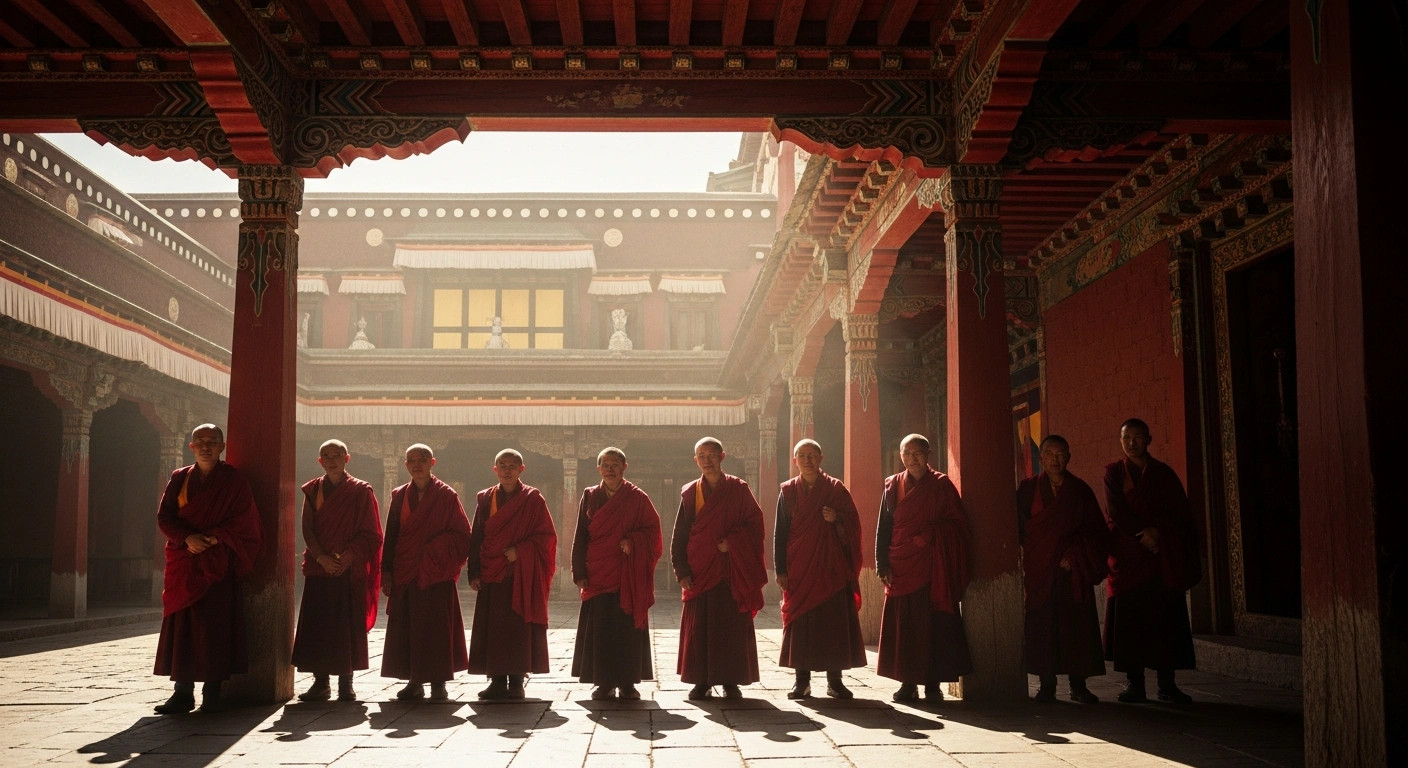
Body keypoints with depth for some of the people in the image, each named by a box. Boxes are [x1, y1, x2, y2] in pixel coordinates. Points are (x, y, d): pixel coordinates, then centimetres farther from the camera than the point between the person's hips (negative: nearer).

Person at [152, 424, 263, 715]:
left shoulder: (234, 481, 2)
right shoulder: (179, 479, 11)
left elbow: (243, 520, -5)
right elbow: (164, 516, 3)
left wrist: (212, 538, -18)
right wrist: (187, 537, -14)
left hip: (218, 563, -3)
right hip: (183, 562, 3)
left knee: (215, 625, -4)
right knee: (181, 625, 1)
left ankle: (212, 691, 2)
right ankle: (183, 692, 6)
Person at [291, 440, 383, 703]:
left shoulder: (361, 491, 3)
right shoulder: (312, 490, 11)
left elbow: (370, 532, -1)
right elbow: (308, 528, 4)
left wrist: (348, 556, -14)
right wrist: (321, 557, -11)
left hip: (350, 569, -2)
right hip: (318, 569, 2)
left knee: (348, 626, -3)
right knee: (316, 626, -1)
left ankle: (346, 683, 3)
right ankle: (321, 682, 7)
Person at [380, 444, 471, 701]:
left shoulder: (446, 496, 0)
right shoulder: (399, 496, 11)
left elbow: (461, 534, -3)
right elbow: (391, 536, 9)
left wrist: (434, 550, -14)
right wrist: (387, 571, 3)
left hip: (436, 573, -4)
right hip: (405, 574, 4)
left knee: (437, 627, -2)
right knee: (406, 628, 3)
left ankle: (438, 682, 5)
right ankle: (414, 682, 12)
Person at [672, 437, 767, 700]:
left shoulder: (739, 489, 3)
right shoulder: (690, 493, 7)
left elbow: (755, 523, 0)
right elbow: (679, 537, 5)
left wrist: (731, 542, -14)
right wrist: (682, 571, -5)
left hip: (732, 570, -1)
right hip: (700, 570, 2)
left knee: (732, 625, 0)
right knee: (698, 626, 1)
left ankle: (731, 681, 8)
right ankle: (701, 681, 8)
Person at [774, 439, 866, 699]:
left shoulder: (836, 489, 4)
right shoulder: (788, 491, 6)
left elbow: (853, 525, 5)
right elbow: (780, 532, 4)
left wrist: (837, 520, -16)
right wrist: (781, 569, -3)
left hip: (831, 567, 0)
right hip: (799, 568, 1)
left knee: (834, 621, -2)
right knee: (800, 622, 0)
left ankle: (834, 680, 6)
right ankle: (802, 679, 7)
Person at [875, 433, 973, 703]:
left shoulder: (941, 485, 4)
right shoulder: (893, 486, 10)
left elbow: (957, 522, 1)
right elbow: (883, 528, 8)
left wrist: (929, 535, -14)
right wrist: (883, 565, -1)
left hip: (933, 567, -2)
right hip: (900, 567, 2)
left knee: (932, 624, -3)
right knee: (903, 626, 1)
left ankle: (933, 683, 3)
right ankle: (908, 683, 7)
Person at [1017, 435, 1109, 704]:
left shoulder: (1081, 490, 9)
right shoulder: (1028, 488, 8)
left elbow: (1095, 529, 5)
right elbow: (1019, 529, 6)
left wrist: (1075, 555, -6)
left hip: (1073, 571, 1)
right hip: (1039, 569, -1)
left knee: (1077, 626, -3)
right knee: (1042, 627, -3)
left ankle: (1078, 684, 5)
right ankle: (1047, 686, 2)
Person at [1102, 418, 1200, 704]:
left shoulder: (1164, 473, 11)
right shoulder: (1113, 473, 8)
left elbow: (1179, 512, 4)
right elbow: (1116, 511, -4)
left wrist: (1157, 532, -11)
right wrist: (1143, 534, -13)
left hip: (1163, 558, 1)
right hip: (1127, 556, -1)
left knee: (1165, 620, -1)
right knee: (1130, 622, -3)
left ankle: (1167, 684, 5)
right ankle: (1135, 684, 0)